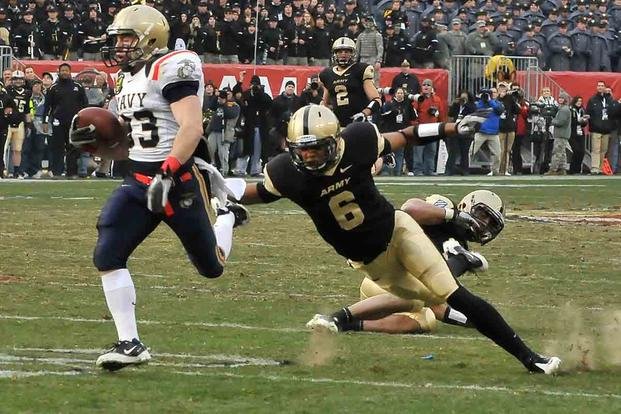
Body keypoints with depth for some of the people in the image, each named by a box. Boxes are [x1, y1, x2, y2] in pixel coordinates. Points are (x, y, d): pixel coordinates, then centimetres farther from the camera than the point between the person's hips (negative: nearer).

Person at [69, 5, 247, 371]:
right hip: (139, 182, 8)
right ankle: (130, 344, -5)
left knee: (211, 267, 8)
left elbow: (191, 128, -24)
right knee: (108, 256, -10)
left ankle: (228, 219, 42)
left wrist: (167, 174, -31)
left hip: (178, 179, -8)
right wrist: (99, 137, 10)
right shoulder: (130, 76, 13)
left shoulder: (172, 69, -16)